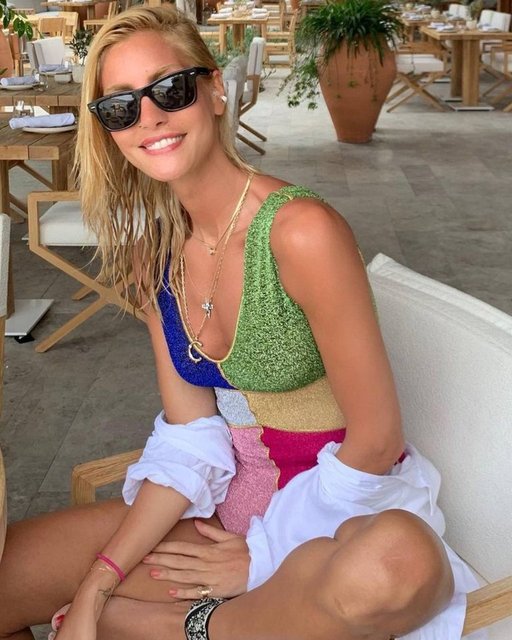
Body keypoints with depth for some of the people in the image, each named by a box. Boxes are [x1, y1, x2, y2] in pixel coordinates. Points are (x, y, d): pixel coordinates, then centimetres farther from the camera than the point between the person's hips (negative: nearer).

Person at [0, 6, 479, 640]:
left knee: (397, 563, -40)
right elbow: (189, 438, -1)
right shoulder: (152, 250, 0)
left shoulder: (300, 231, -21)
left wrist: (262, 555, -9)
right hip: (227, 501, 4)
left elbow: (376, 439, -16)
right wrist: (98, 584, -9)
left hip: (334, 504, -4)